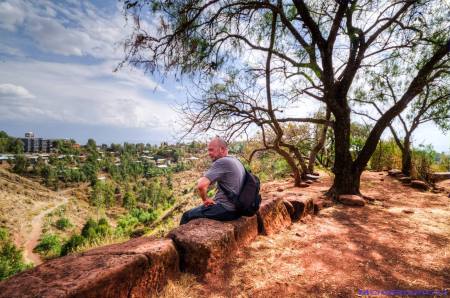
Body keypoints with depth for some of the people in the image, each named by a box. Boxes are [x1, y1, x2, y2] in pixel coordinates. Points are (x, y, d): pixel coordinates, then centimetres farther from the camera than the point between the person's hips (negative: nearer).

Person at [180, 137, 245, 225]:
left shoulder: (221, 162, -18)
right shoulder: (236, 161, 10)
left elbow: (201, 185, -28)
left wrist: (206, 199, -8)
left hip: (226, 210, -9)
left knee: (187, 216, 5)